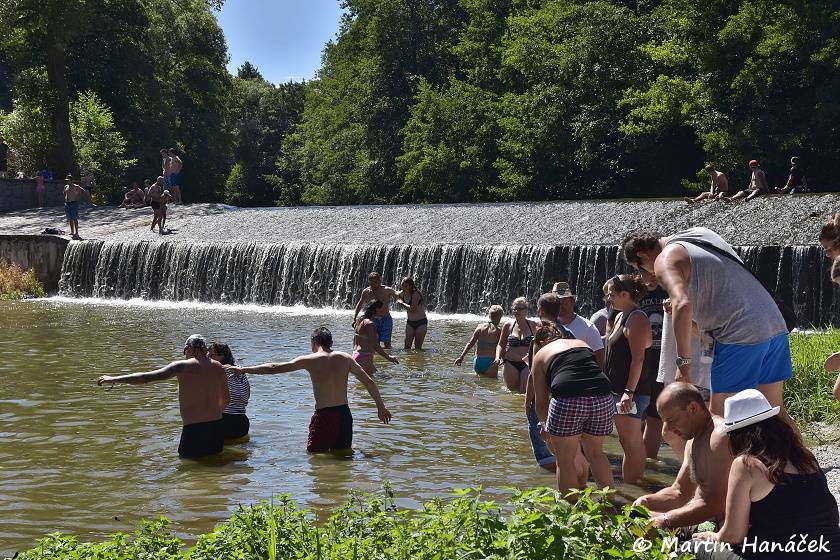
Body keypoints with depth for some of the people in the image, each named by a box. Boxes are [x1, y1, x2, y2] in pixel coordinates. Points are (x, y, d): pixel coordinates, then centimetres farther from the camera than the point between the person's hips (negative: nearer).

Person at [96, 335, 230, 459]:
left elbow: (148, 377, -10)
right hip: (216, 428, 5)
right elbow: (226, 399, 16)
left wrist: (114, 379, -4)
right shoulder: (218, 367, 6)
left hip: (193, 429, -5)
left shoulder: (183, 367, -8)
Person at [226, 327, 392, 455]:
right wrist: (381, 407, 21)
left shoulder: (310, 360, -4)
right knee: (344, 453, 17)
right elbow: (369, 382, 10)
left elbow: (273, 368, -2)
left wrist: (243, 370, 7)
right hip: (344, 413, 4)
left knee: (315, 455, 7)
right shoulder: (345, 358, 7)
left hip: (323, 415, -4)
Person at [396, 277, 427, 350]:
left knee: (418, 347, -4)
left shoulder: (416, 294, -21)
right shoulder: (402, 293, -1)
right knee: (407, 347, -1)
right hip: (409, 322, 6)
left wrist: (402, 303, -18)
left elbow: (413, 308, -31)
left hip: (421, 322, -6)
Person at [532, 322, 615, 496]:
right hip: (603, 397, 4)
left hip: (568, 400, -4)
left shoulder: (541, 353, 20)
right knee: (596, 453, 24)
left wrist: (544, 423, 39)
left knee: (565, 460, 10)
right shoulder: (582, 344, 30)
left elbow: (541, 401, 20)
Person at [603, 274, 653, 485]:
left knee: (630, 442, -7)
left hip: (631, 391, -10)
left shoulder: (636, 319, -15)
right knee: (635, 442, 16)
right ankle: (637, 482, 23)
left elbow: (638, 358, -21)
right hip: (619, 389, 10)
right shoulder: (621, 317, 15)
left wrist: (629, 392, -25)